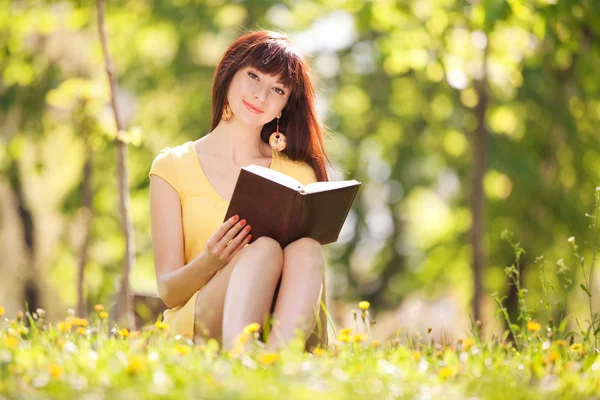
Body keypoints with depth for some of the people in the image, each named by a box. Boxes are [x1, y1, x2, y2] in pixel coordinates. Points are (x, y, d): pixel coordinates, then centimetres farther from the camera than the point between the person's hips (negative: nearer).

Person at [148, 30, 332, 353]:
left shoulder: (299, 174, 16)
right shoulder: (173, 166, 9)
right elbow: (168, 290, 3)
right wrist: (209, 262, -20)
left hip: (286, 327, 2)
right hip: (196, 329, -2)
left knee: (305, 248, -28)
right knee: (265, 248, -30)